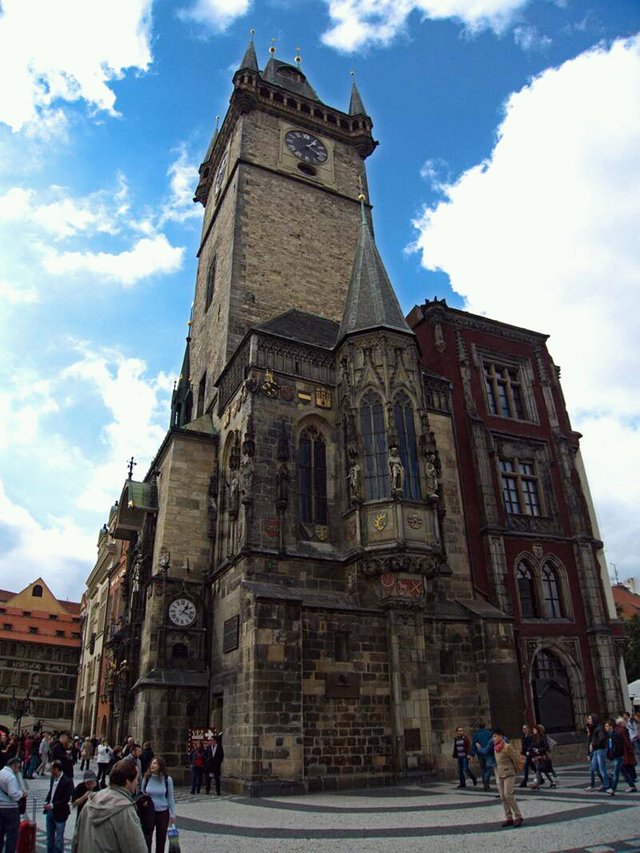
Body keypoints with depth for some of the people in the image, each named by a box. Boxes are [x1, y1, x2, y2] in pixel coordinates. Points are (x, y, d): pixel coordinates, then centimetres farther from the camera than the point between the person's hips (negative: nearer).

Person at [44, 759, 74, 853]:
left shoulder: (67, 781, -22)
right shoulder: (53, 778, 1)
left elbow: (66, 799, -21)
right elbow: (50, 792, 14)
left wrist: (52, 805, -23)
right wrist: (46, 802, -1)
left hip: (59, 813, -7)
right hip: (50, 811, 7)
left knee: (59, 838, 6)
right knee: (49, 837, 20)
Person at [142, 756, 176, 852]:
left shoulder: (167, 779, -11)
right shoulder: (147, 778, -9)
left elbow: (170, 798, -3)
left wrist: (172, 814, -1)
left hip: (163, 813, 0)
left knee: (161, 839, 13)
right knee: (147, 838, 4)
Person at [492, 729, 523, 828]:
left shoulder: (507, 747, -13)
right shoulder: (495, 748, 9)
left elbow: (516, 759, -10)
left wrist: (515, 770, 2)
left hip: (508, 774, -7)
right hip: (499, 775, 7)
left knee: (508, 795, -13)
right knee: (503, 797, 6)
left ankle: (517, 817, -1)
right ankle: (508, 818, 12)